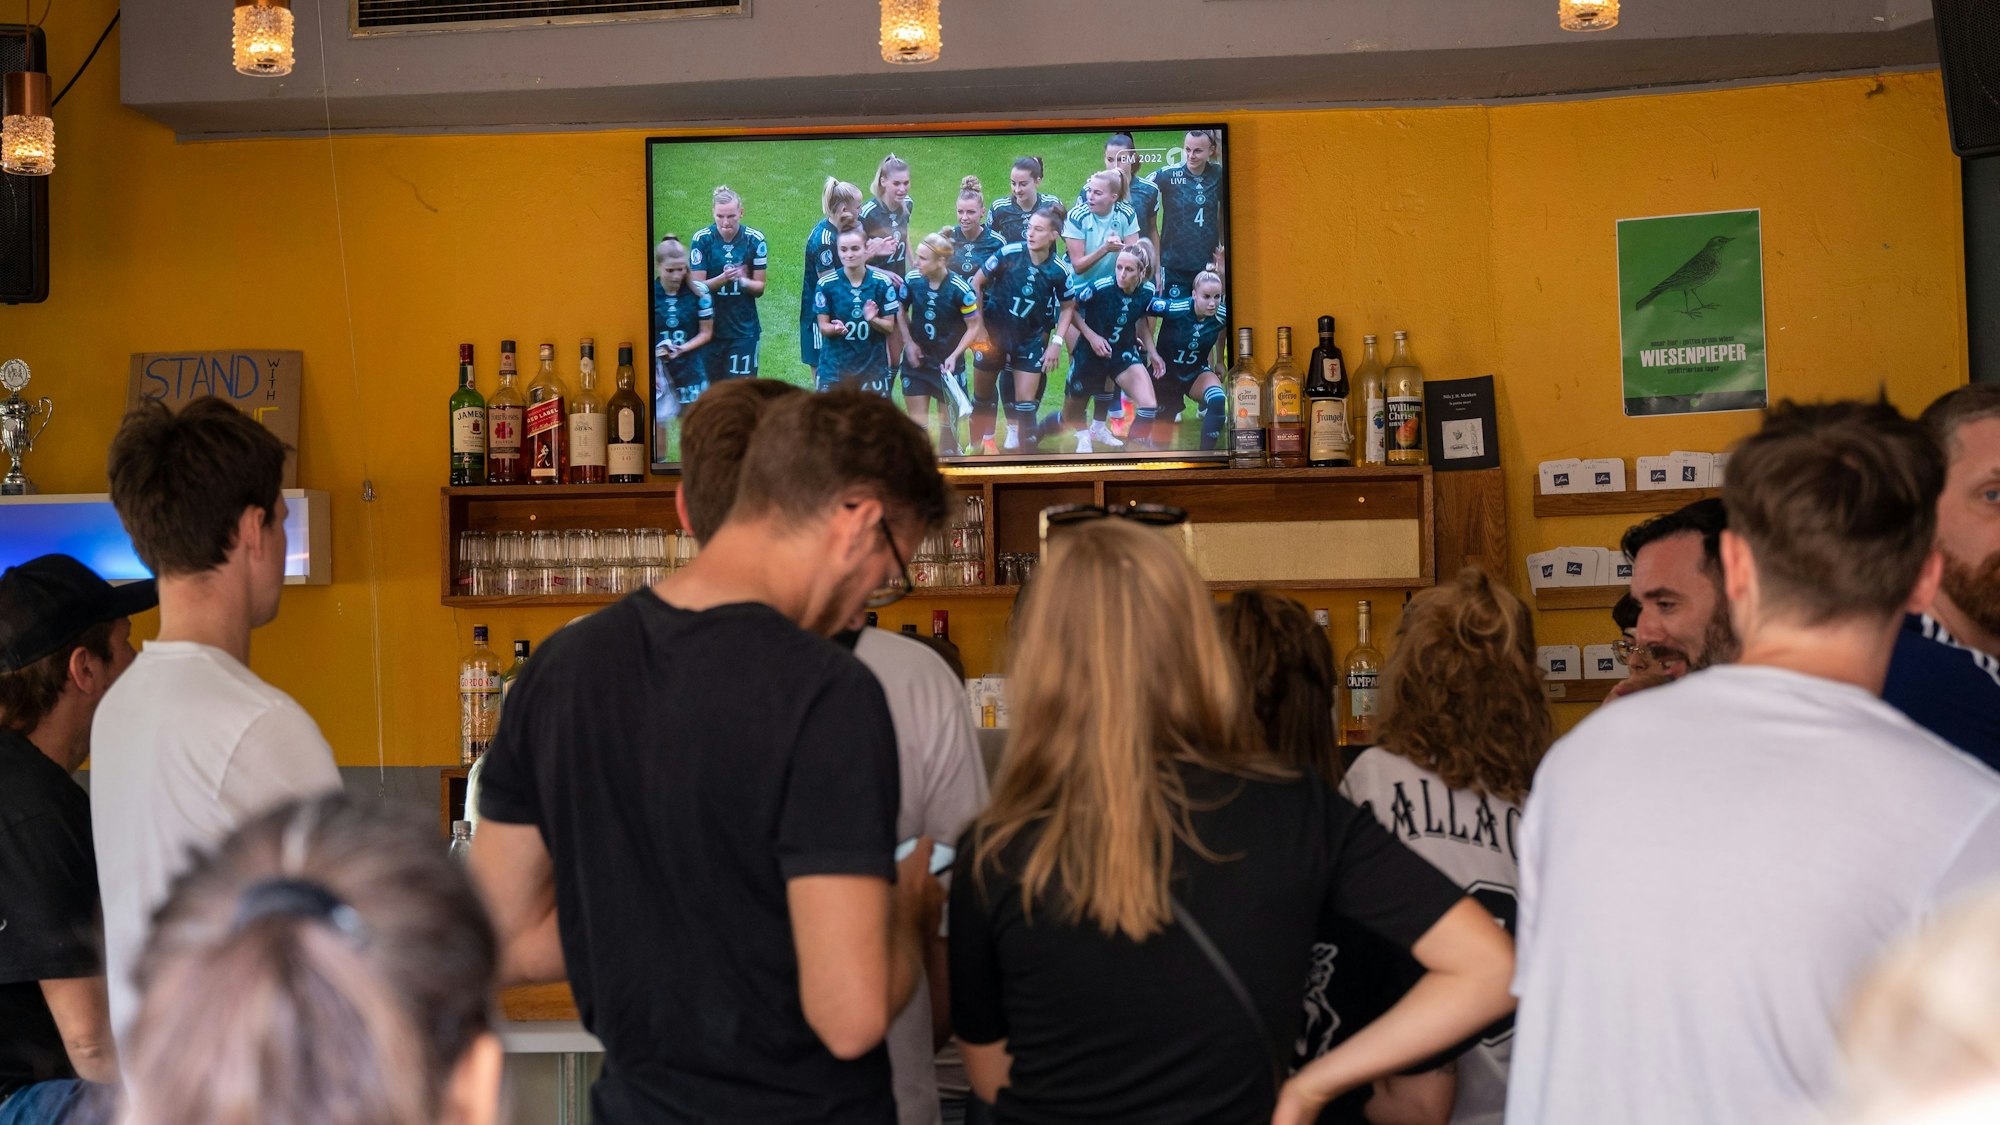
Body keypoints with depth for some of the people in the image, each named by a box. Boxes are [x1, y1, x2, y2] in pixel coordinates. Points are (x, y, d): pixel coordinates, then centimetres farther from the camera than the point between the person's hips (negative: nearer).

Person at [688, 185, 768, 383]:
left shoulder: (755, 239, -5)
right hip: (710, 327, 0)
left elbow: (759, 287, 0)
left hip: (744, 328, 0)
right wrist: (723, 278, -26)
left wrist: (744, 281, -22)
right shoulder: (701, 239, -7)